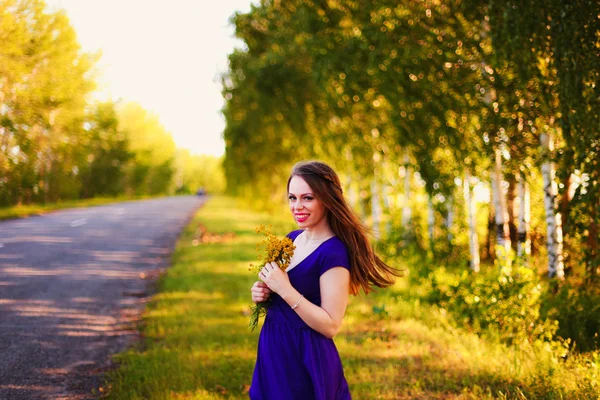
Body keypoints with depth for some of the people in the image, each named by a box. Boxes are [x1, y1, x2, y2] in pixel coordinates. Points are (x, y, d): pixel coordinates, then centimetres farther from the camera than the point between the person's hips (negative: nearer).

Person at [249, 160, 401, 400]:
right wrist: (263, 292, -3)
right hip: (274, 351, 8)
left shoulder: (333, 252, -20)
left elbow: (331, 325, -23)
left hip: (306, 359, -8)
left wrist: (285, 290, -26)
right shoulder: (292, 239, 4)